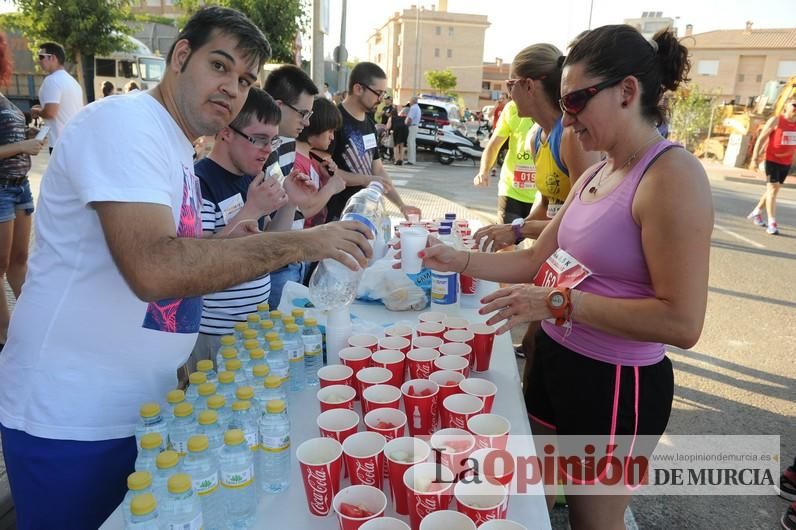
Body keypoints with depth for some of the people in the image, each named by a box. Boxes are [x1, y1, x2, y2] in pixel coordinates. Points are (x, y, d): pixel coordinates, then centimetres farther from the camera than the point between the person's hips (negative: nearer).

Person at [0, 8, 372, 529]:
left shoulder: (174, 147, 9)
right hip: (73, 419, -8)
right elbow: (153, 270, -33)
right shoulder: (125, 121, -19)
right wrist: (300, 243, -29)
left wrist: (225, 244, 4)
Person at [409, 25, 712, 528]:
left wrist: (558, 302, -26)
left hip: (616, 385, -8)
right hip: (557, 359, 8)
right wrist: (459, 260, -1)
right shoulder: (596, 173, 6)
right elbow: (539, 259, 9)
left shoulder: (672, 175, -21)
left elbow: (681, 323, -26)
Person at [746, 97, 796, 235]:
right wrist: (755, 158, -14)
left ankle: (756, 212, 32)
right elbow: (761, 138, -9)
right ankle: (772, 223, -11)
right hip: (772, 160, -6)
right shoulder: (776, 120, -8)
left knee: (774, 189, 15)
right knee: (773, 189, -9)